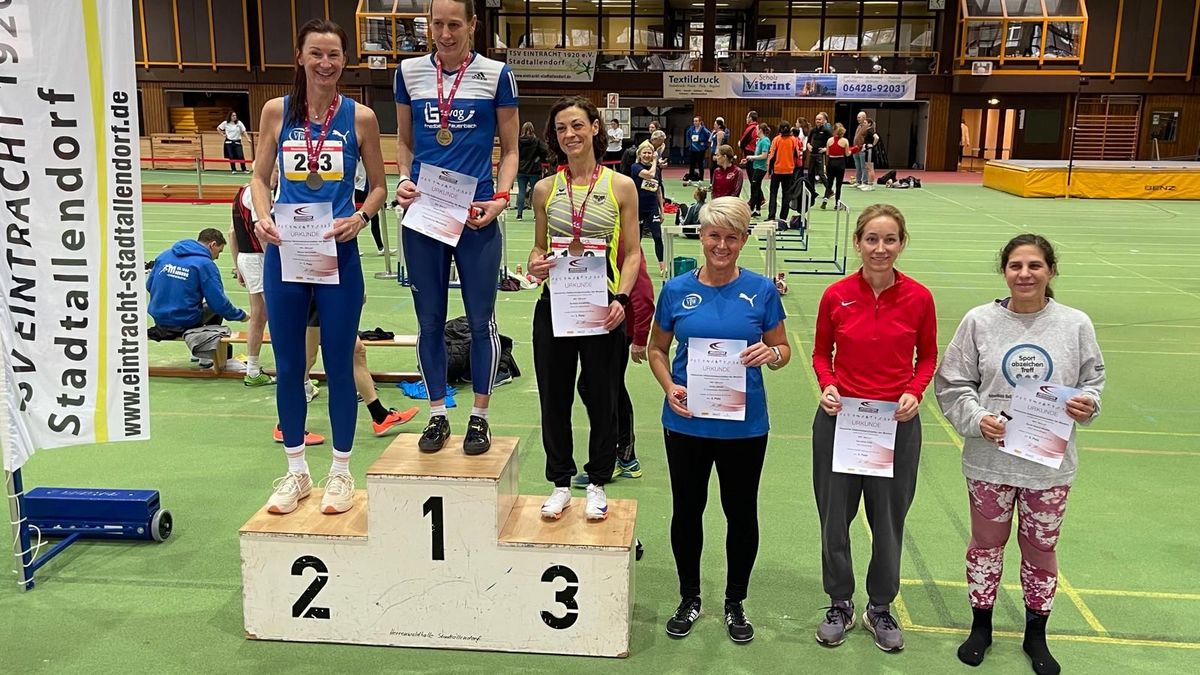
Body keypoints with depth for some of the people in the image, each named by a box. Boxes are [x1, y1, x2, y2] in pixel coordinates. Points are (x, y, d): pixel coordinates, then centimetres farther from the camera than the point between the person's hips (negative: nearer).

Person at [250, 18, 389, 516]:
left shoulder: (360, 117, -1)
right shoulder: (277, 111, 3)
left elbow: (378, 186, 5)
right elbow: (259, 176, 8)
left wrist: (360, 218, -14)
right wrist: (263, 216, -11)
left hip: (338, 255, -2)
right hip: (285, 253, 2)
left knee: (339, 364, 6)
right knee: (288, 366, 10)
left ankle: (341, 472, 22)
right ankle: (295, 472, 25)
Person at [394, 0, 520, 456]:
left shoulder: (496, 74, 0)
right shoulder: (409, 72, 7)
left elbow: (509, 149, 4)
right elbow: (405, 141, 15)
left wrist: (501, 197, -11)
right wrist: (403, 180, -4)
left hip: (476, 214, -2)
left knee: (480, 319, 5)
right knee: (429, 319, 9)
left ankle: (479, 417, 18)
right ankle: (437, 415, 22)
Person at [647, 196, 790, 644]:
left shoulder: (761, 290, -4)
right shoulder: (677, 289, -2)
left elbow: (784, 349, 3)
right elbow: (657, 348, 7)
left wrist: (771, 354, -20)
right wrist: (668, 387, -11)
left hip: (744, 425, -1)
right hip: (686, 422, 1)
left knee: (741, 512, 12)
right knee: (687, 510, 13)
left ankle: (735, 602, 32)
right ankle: (689, 598, 34)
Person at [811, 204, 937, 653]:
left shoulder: (919, 298, -6)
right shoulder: (836, 296, -6)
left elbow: (928, 357, 6)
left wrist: (914, 392, -11)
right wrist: (827, 385, -11)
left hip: (897, 422, 0)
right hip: (839, 419, 0)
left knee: (889, 519, 11)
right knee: (835, 515, 10)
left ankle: (880, 608, 33)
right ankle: (840, 604, 32)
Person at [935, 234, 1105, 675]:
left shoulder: (1075, 324, -5)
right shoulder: (980, 321, -7)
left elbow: (1093, 380, 6)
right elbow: (952, 384, -2)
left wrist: (1088, 403, -15)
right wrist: (977, 419, -17)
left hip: (1051, 461, 1)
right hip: (989, 459, 0)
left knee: (1041, 549, 16)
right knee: (986, 543, 16)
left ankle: (1036, 635, 37)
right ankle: (981, 626, 37)